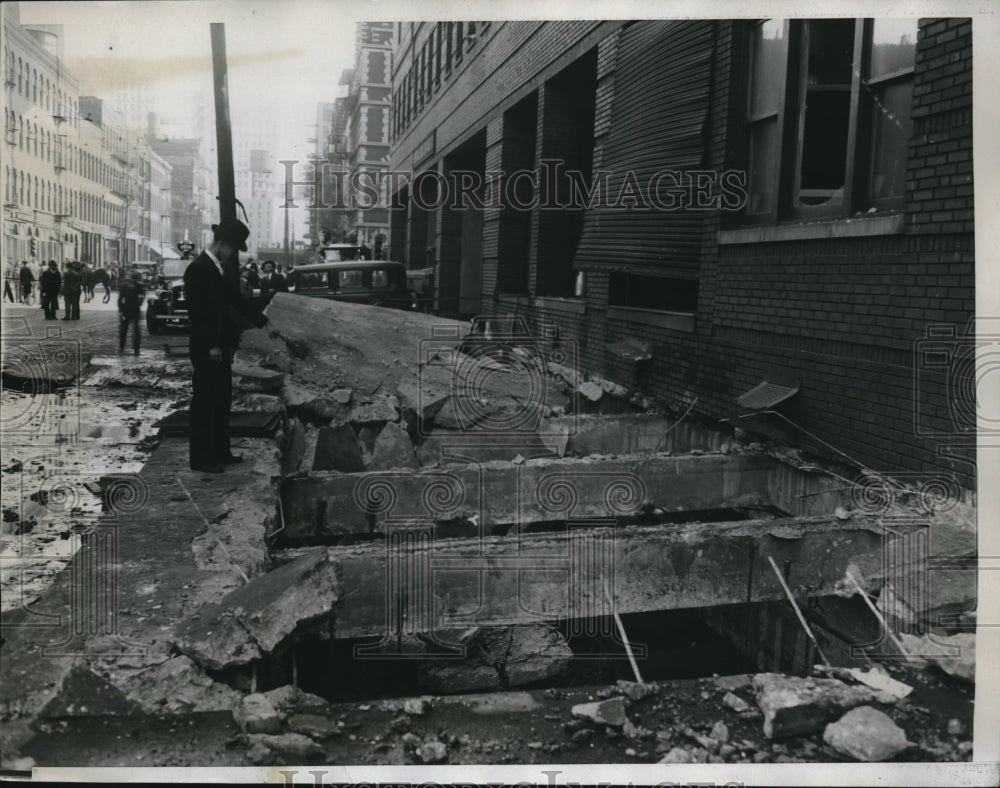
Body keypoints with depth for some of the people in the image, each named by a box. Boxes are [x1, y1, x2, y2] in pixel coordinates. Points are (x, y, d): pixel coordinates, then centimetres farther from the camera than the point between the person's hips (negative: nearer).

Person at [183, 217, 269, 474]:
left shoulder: (219, 269, 13)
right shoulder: (198, 269, -16)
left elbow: (236, 299, 20)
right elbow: (196, 311, -20)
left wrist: (263, 323, 17)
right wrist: (211, 346, -22)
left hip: (221, 347, 10)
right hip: (207, 350, -10)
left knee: (222, 401, 15)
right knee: (204, 402, -2)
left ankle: (220, 452, 26)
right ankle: (200, 458, 6)